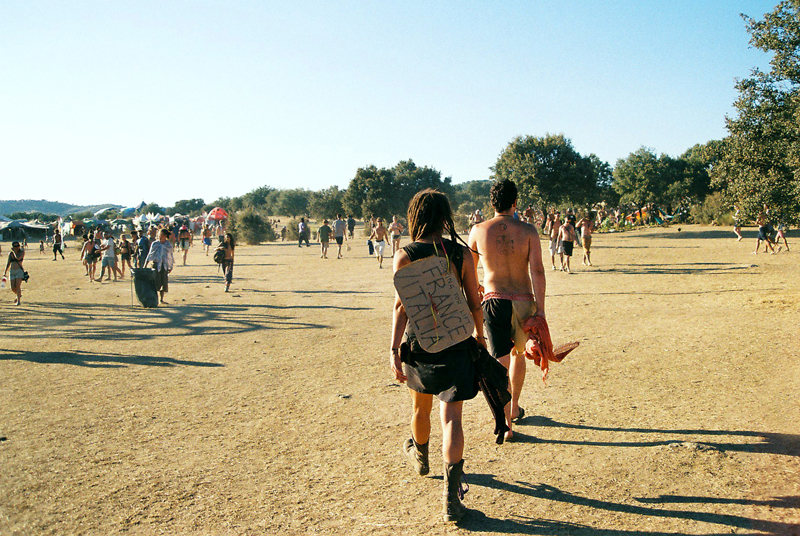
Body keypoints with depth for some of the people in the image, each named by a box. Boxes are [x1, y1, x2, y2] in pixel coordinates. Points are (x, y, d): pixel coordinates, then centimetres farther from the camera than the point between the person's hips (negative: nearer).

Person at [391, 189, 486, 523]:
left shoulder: (405, 256, -8)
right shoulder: (461, 254, -3)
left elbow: (401, 306, -14)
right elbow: (474, 302, 2)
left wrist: (394, 349, -15)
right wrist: (480, 335, 17)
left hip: (419, 344, 0)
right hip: (455, 343, 0)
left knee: (421, 407, 23)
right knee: (451, 416, -1)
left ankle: (420, 457, 51)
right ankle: (450, 496, -10)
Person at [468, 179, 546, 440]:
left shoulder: (478, 231, 0)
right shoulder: (528, 231, -4)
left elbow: (470, 271, 13)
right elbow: (536, 270, -12)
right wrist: (540, 309, -10)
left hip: (494, 301, -1)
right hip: (524, 300, 1)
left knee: (501, 362, 1)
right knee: (518, 354, 23)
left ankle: (506, 424, -2)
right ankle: (514, 408, 37)